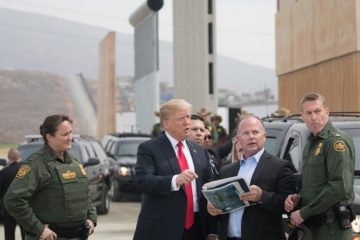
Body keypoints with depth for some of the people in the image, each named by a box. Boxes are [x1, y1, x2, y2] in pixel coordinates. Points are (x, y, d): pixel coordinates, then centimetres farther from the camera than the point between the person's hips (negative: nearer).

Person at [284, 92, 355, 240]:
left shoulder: (337, 141, -12)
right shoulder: (311, 143, 17)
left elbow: (340, 186, -22)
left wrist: (304, 213, -18)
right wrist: (297, 198, 2)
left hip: (331, 227, -9)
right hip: (312, 225, 9)